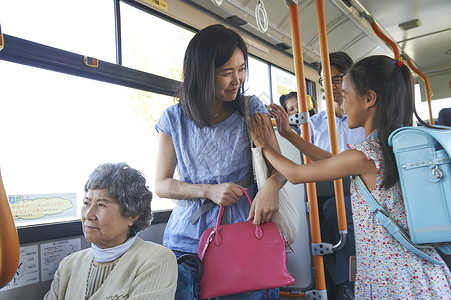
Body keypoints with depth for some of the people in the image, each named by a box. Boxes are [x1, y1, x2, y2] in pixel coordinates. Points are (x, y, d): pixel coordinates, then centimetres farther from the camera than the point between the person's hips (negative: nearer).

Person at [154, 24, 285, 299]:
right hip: (188, 239, 1)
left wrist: (271, 185, -27)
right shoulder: (175, 119, 0)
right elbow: (161, 185, 2)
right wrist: (209, 191, -13)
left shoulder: (252, 109, 2)